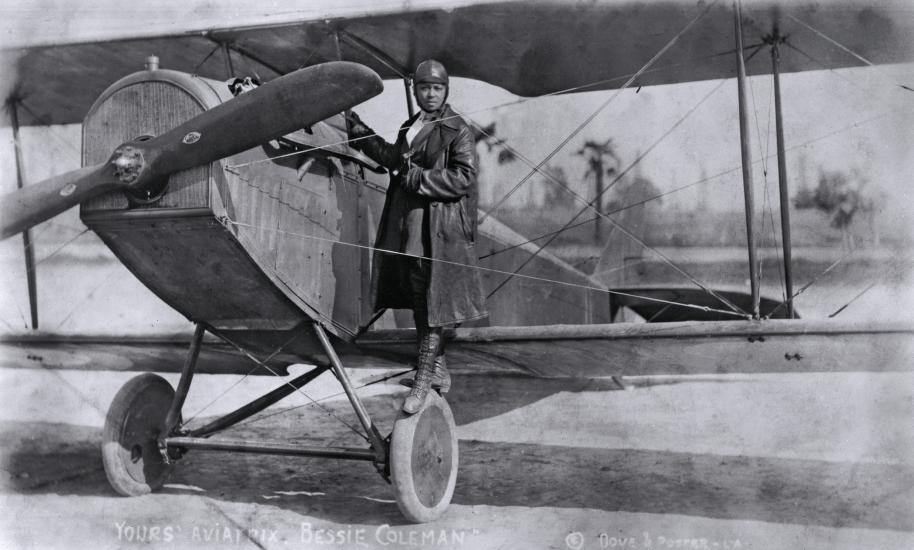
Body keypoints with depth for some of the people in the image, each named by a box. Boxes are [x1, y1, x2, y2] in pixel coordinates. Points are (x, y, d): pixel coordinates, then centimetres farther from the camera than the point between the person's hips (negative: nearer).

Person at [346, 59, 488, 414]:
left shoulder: (457, 130, -7)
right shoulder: (410, 127, 15)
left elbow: (465, 178, -16)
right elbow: (395, 159, 29)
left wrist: (419, 179, -17)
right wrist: (361, 133, 28)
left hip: (438, 228, -8)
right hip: (406, 222, 8)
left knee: (432, 302, -5)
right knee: (417, 299, 14)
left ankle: (423, 380, -1)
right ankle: (438, 370, 28)